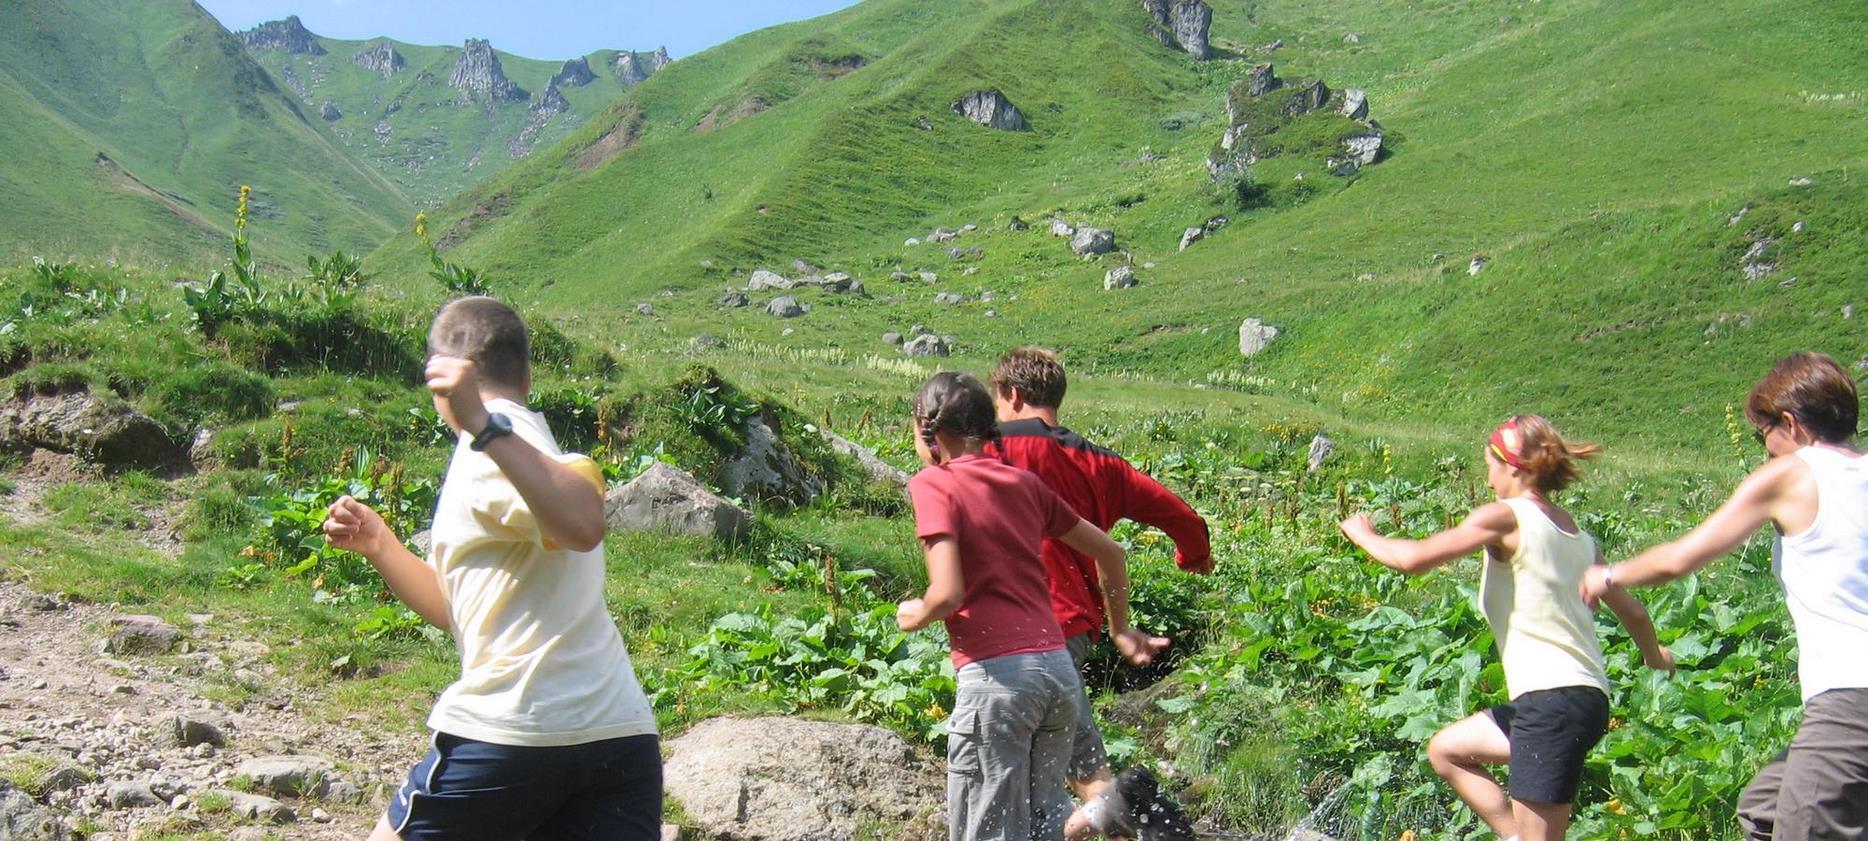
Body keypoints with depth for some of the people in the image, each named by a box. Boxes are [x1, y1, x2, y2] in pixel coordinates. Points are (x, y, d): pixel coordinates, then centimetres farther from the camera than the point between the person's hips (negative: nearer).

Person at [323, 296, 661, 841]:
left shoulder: (498, 442, -5)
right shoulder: (505, 440, 24)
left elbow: (582, 525, -28)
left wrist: (484, 425, -31)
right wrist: (377, 546, 21)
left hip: (510, 731, -8)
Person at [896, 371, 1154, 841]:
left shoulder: (933, 484, -4)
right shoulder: (1023, 482, 15)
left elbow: (948, 594, -16)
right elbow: (1109, 552, 21)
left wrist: (915, 616, 6)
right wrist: (1119, 631, 34)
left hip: (996, 676, -6)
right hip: (1059, 666, 7)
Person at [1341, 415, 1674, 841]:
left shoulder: (1505, 517, -8)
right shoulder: (1576, 533, 15)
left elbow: (1414, 558, -14)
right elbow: (1632, 610, 22)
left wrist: (1364, 535, 6)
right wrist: (1655, 655, 44)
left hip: (1552, 702, -9)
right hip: (1587, 698, 9)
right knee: (1446, 750, 23)